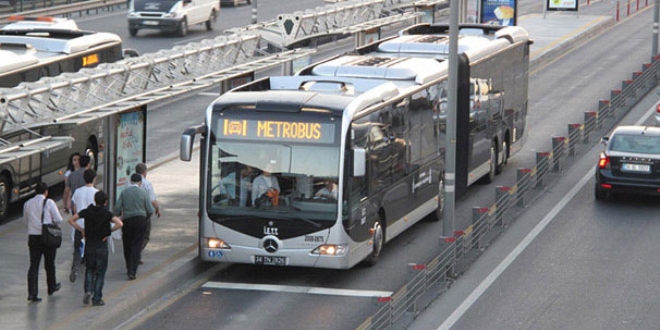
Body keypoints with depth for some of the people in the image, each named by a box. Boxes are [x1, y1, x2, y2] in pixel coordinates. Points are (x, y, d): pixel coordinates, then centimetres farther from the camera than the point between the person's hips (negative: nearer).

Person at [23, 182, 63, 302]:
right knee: (49, 264, 16)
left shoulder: (27, 204, 5)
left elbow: (25, 221, 14)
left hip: (33, 237, 3)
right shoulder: (49, 203, -8)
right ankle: (52, 287, 34)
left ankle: (32, 293, -11)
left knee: (33, 265, 0)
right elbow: (58, 220, -7)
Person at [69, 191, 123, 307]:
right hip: (102, 247, -2)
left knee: (90, 270, 20)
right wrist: (109, 231, -9)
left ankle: (88, 290, -2)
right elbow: (120, 223, -23)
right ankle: (97, 299, 7)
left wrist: (81, 229, 4)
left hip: (89, 246, 2)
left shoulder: (87, 211, -2)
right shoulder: (106, 214, -10)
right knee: (100, 273, 8)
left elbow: (71, 220, -1)